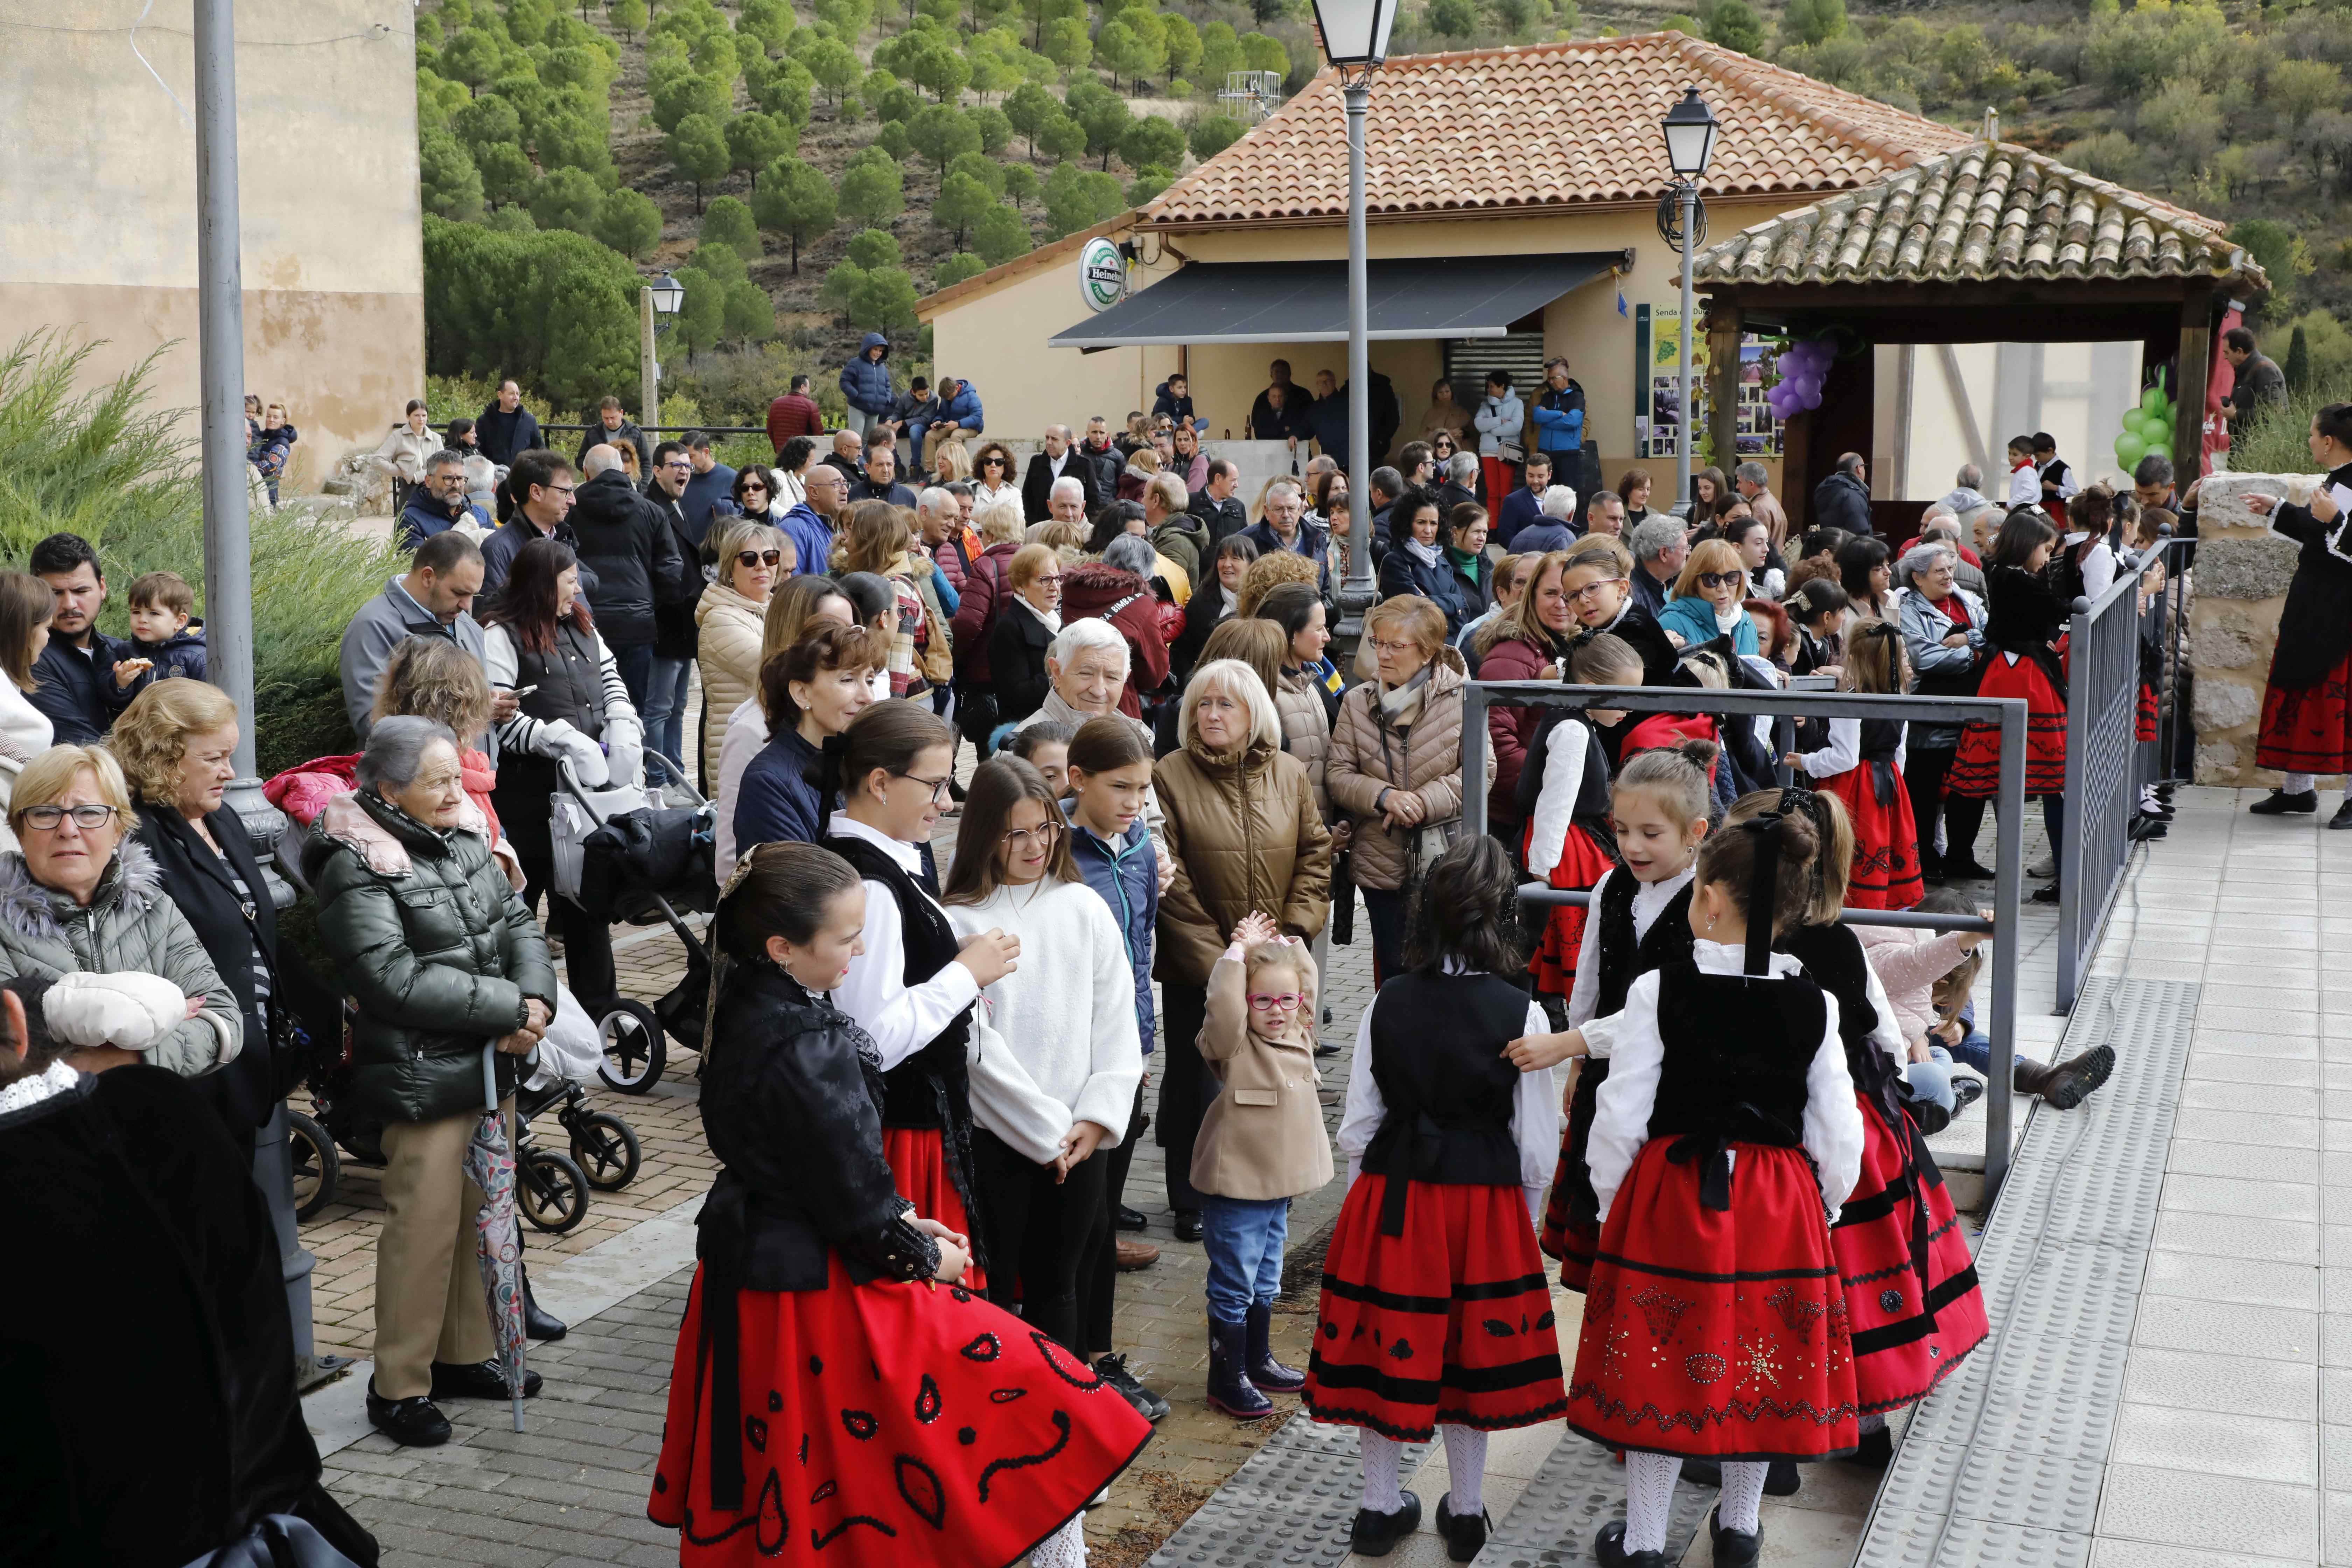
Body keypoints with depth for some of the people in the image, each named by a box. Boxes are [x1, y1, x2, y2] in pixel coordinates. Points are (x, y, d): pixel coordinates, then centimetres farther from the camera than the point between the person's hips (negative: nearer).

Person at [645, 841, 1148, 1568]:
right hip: (817, 1290, -10)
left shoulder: (750, 1009, 2)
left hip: (747, 1267, 10)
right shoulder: (804, 1050, -28)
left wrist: (902, 1218, 9)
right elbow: (852, 1198, -21)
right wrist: (926, 1256, -4)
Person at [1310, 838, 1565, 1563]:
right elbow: (1536, 1148, -7)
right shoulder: (1521, 1014, -12)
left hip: (1388, 1201, 1)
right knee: (1474, 1349, 15)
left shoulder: (1387, 1004, -7)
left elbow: (1357, 1128, -2)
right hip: (1485, 1205, -1)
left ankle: (1380, 1505, 27)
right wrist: (1524, 1223, 9)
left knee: (1386, 1346, 14)